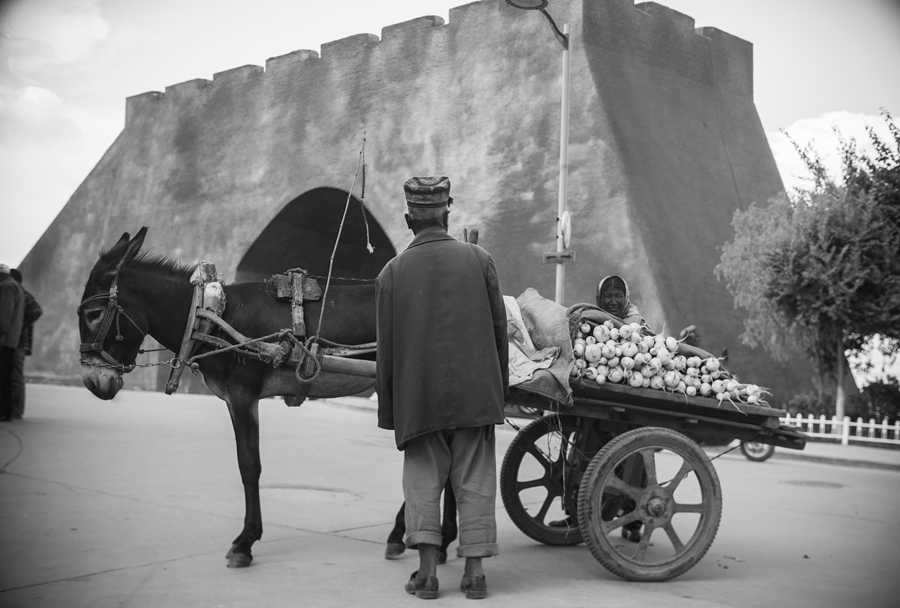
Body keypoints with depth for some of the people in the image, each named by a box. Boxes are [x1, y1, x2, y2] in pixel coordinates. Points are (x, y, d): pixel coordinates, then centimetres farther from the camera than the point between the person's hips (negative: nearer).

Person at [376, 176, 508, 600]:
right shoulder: (479, 259, -1)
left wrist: (388, 409, 9)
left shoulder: (392, 272, -1)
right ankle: (474, 572, 12)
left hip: (417, 395, 0)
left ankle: (427, 572, 8)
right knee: (474, 482, 8)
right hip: (476, 391, 0)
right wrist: (500, 386, 13)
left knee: (423, 479, 11)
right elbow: (499, 328, 2)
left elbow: (386, 348, 1)